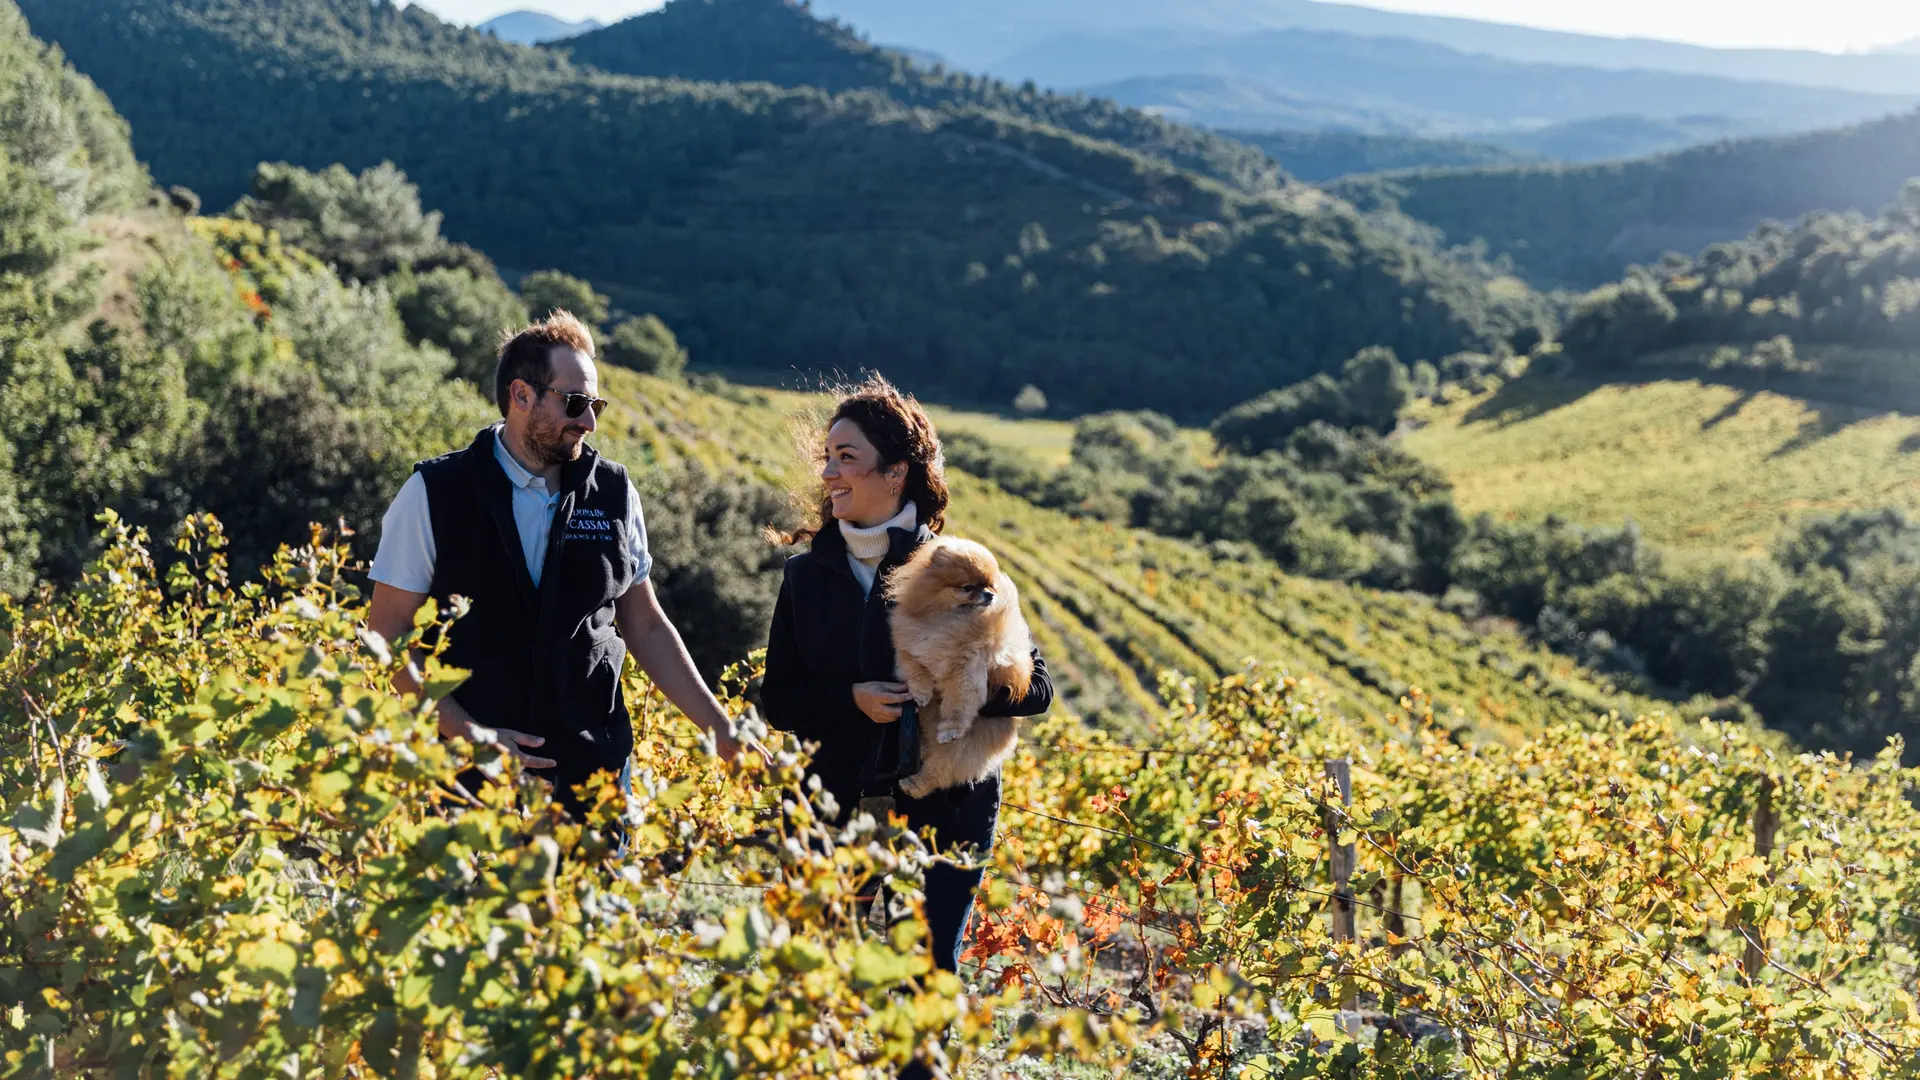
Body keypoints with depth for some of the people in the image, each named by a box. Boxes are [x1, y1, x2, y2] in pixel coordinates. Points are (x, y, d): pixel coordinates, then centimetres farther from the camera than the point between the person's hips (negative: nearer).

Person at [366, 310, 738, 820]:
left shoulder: (613, 492, 4)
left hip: (594, 773, 2)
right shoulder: (433, 494, -4)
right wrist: (467, 733, -15)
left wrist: (721, 730, 6)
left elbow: (645, 625, 12)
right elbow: (388, 635, -3)